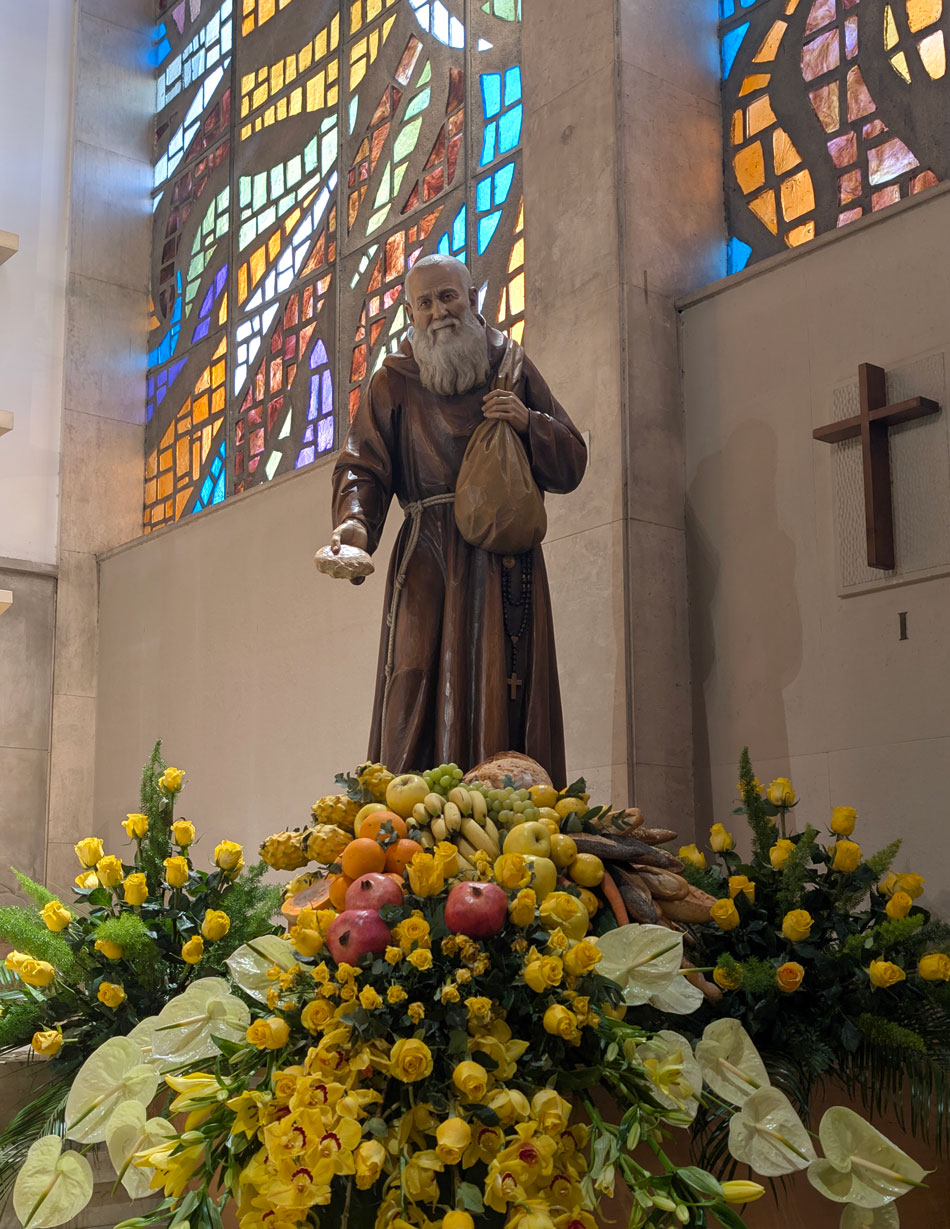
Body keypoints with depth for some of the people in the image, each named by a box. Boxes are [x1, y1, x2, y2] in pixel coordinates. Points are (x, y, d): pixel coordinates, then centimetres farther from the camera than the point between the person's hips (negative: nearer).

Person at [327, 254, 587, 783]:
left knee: (506, 696, -6)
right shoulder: (394, 382, 12)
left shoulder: (515, 368, 15)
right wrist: (355, 520, -19)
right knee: (420, 695, -11)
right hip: (430, 563, -1)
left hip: (507, 563, 1)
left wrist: (529, 422, -6)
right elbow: (363, 467, 2)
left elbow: (572, 464, 13)